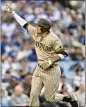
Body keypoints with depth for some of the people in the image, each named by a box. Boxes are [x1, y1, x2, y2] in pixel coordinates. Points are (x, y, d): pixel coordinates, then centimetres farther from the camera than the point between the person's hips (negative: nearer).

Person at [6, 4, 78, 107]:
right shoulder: (36, 33, -3)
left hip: (51, 71, -6)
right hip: (39, 70, 6)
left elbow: (63, 54, -16)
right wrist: (13, 12, 6)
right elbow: (25, 24, 6)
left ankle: (70, 98, 28)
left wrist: (51, 61, -26)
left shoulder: (53, 39, -21)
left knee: (50, 98, 4)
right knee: (34, 94, -2)